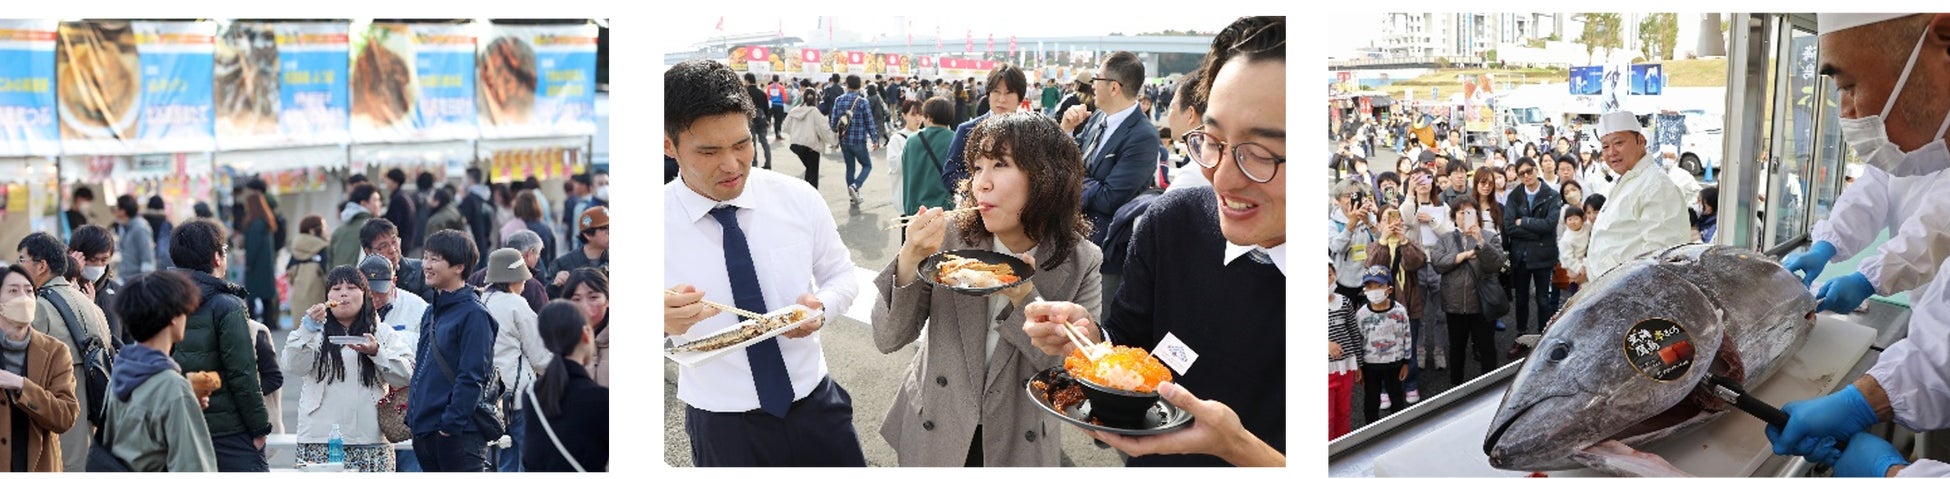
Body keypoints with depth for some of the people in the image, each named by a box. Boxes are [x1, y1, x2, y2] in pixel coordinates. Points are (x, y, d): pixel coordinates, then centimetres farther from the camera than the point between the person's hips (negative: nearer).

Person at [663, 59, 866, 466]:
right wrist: (660, 320, -32)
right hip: (721, 427, -2)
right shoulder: (663, 221, -12)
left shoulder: (798, 199, -5)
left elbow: (841, 276, 8)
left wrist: (821, 306, -15)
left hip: (816, 403, 2)